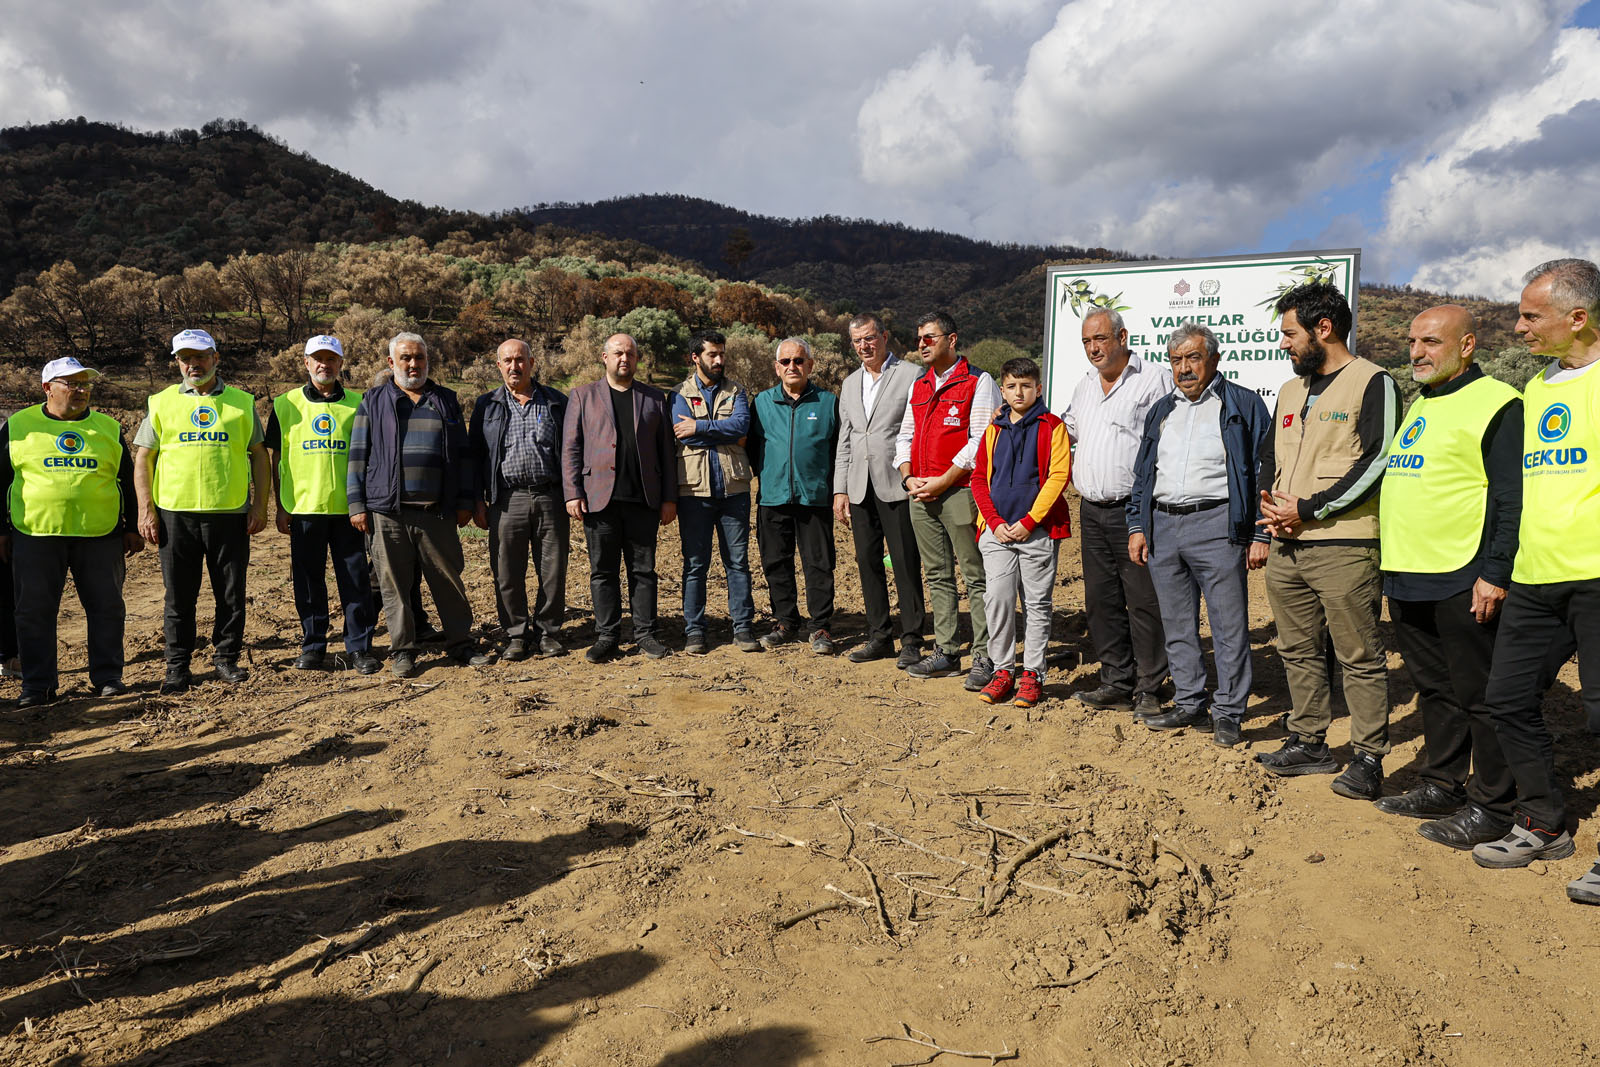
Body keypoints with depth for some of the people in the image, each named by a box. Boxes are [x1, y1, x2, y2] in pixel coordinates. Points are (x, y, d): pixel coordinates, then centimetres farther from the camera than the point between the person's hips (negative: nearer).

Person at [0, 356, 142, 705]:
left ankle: (108, 677, 14)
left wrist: (133, 528, 10)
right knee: (35, 612, 4)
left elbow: (128, 481, 14)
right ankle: (37, 685, 13)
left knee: (106, 608, 3)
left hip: (101, 536, 1)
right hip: (34, 536, -1)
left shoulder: (108, 429, 10)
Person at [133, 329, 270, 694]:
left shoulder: (242, 402, 9)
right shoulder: (161, 403, 8)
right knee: (179, 595, 6)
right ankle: (178, 666, 15)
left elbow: (259, 456, 9)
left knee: (232, 593, 5)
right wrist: (146, 510, -1)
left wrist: (260, 506, 1)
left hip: (231, 513, 0)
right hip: (175, 513, 0)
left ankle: (226, 657, 20)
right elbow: (142, 459, 8)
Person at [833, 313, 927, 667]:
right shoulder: (850, 383, 17)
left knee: (906, 564, -4)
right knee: (868, 562, 9)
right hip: (860, 488, 6)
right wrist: (840, 489, 11)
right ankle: (878, 637, 18)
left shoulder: (912, 376, -2)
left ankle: (911, 640, 5)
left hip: (897, 485, -6)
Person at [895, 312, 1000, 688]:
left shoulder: (978, 382, -4)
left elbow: (981, 441, -11)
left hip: (960, 489, -7)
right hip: (921, 494, 7)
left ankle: (985, 658, 1)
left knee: (976, 576, -4)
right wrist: (908, 477, 1)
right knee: (938, 575, 11)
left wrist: (942, 481, -14)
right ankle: (946, 653, 18)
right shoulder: (918, 385, 18)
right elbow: (905, 435, 19)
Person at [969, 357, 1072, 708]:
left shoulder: (1052, 426, 0)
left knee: (1037, 604, 4)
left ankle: (1032, 674, 12)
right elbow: (979, 478, 10)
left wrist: (1028, 522, -13)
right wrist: (995, 522, -3)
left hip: (1039, 531, -3)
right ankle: (1003, 670, 10)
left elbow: (1058, 476, -7)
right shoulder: (994, 429, 12)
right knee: (997, 600, -1)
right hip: (997, 531, 3)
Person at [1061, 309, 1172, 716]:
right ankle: (1117, 683, 18)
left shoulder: (1153, 380, -4)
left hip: (1133, 510, -7)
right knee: (1101, 601, 9)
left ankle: (1149, 690, 6)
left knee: (1144, 602, -3)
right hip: (1091, 511, 7)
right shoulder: (1084, 386, 18)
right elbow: (1064, 430, 33)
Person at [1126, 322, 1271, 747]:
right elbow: (1143, 473, 21)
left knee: (1229, 624, -2)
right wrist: (1137, 526, 11)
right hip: (1163, 527, 6)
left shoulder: (1242, 405, 2)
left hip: (1216, 525, -5)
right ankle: (1190, 704, 21)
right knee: (1177, 626, 10)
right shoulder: (1161, 411, 18)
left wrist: (1261, 535, -8)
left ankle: (1228, 712, 8)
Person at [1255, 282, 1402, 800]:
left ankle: (1368, 758, 7)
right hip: (1286, 546, 8)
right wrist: (1269, 505, 1)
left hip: (1344, 548, -8)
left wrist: (1308, 510, -15)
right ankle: (1309, 743, 25)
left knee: (1359, 658, -1)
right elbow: (1270, 455, 21)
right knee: (1298, 650, 14)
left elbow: (1378, 462, -14)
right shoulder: (1290, 390, 18)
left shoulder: (1374, 383, -6)